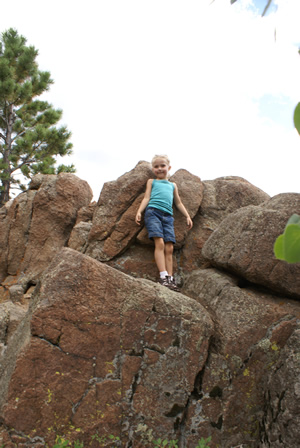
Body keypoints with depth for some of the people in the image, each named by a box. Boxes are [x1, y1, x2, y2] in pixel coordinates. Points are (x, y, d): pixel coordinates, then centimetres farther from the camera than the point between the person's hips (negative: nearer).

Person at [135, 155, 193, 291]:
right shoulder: (152, 182, 22)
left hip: (168, 216, 3)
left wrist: (187, 216, 23)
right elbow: (146, 197, 12)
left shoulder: (173, 185, 30)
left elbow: (178, 203, 32)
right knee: (159, 243, -20)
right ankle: (163, 276, -24)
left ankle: (170, 278, -10)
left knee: (169, 248, -8)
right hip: (153, 212, -3)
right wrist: (139, 211, -3)